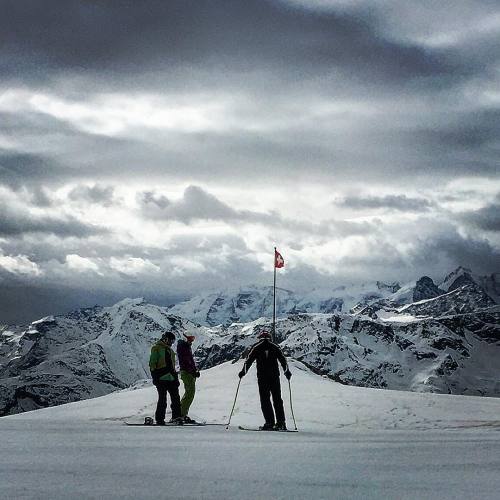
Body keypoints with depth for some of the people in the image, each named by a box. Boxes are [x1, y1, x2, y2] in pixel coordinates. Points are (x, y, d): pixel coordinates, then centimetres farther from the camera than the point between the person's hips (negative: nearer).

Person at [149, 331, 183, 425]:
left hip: (171, 378, 7)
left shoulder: (170, 350, 24)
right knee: (162, 400, -7)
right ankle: (159, 420, -2)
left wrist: (176, 377, 22)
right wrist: (154, 377, -13)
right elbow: (152, 363, -5)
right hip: (161, 378, -7)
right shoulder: (156, 348, 1)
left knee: (176, 398, 1)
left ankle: (176, 417, 6)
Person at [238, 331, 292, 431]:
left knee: (265, 399, -1)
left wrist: (243, 371, 8)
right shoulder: (274, 347, 11)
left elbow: (249, 360, 1)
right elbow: (283, 359, 9)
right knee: (277, 399, 8)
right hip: (275, 376, 2)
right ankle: (281, 422, 3)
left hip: (262, 377, -2)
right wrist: (287, 371, 16)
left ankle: (270, 422, -11)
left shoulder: (256, 347, 6)